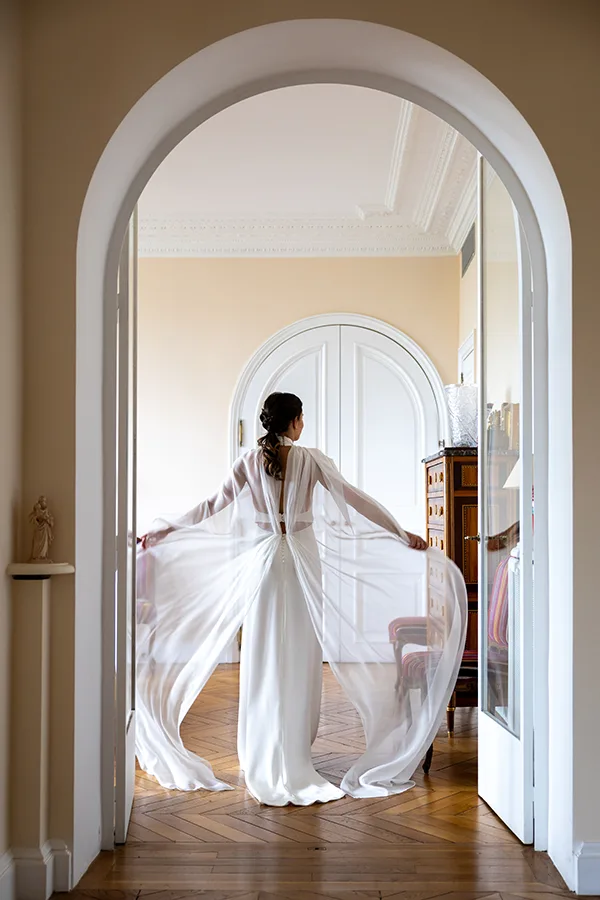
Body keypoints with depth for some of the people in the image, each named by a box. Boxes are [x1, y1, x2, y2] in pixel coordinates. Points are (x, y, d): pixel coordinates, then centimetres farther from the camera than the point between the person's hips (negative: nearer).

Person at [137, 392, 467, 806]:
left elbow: (215, 506, 5)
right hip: (303, 560, -2)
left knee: (265, 653, 8)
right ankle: (295, 748, 13)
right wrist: (403, 534, -2)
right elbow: (354, 499, -6)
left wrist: (162, 531, 16)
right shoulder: (310, 459, -5)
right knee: (300, 653, 6)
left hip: (263, 561, 2)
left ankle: (264, 752, 16)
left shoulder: (249, 462, 1)